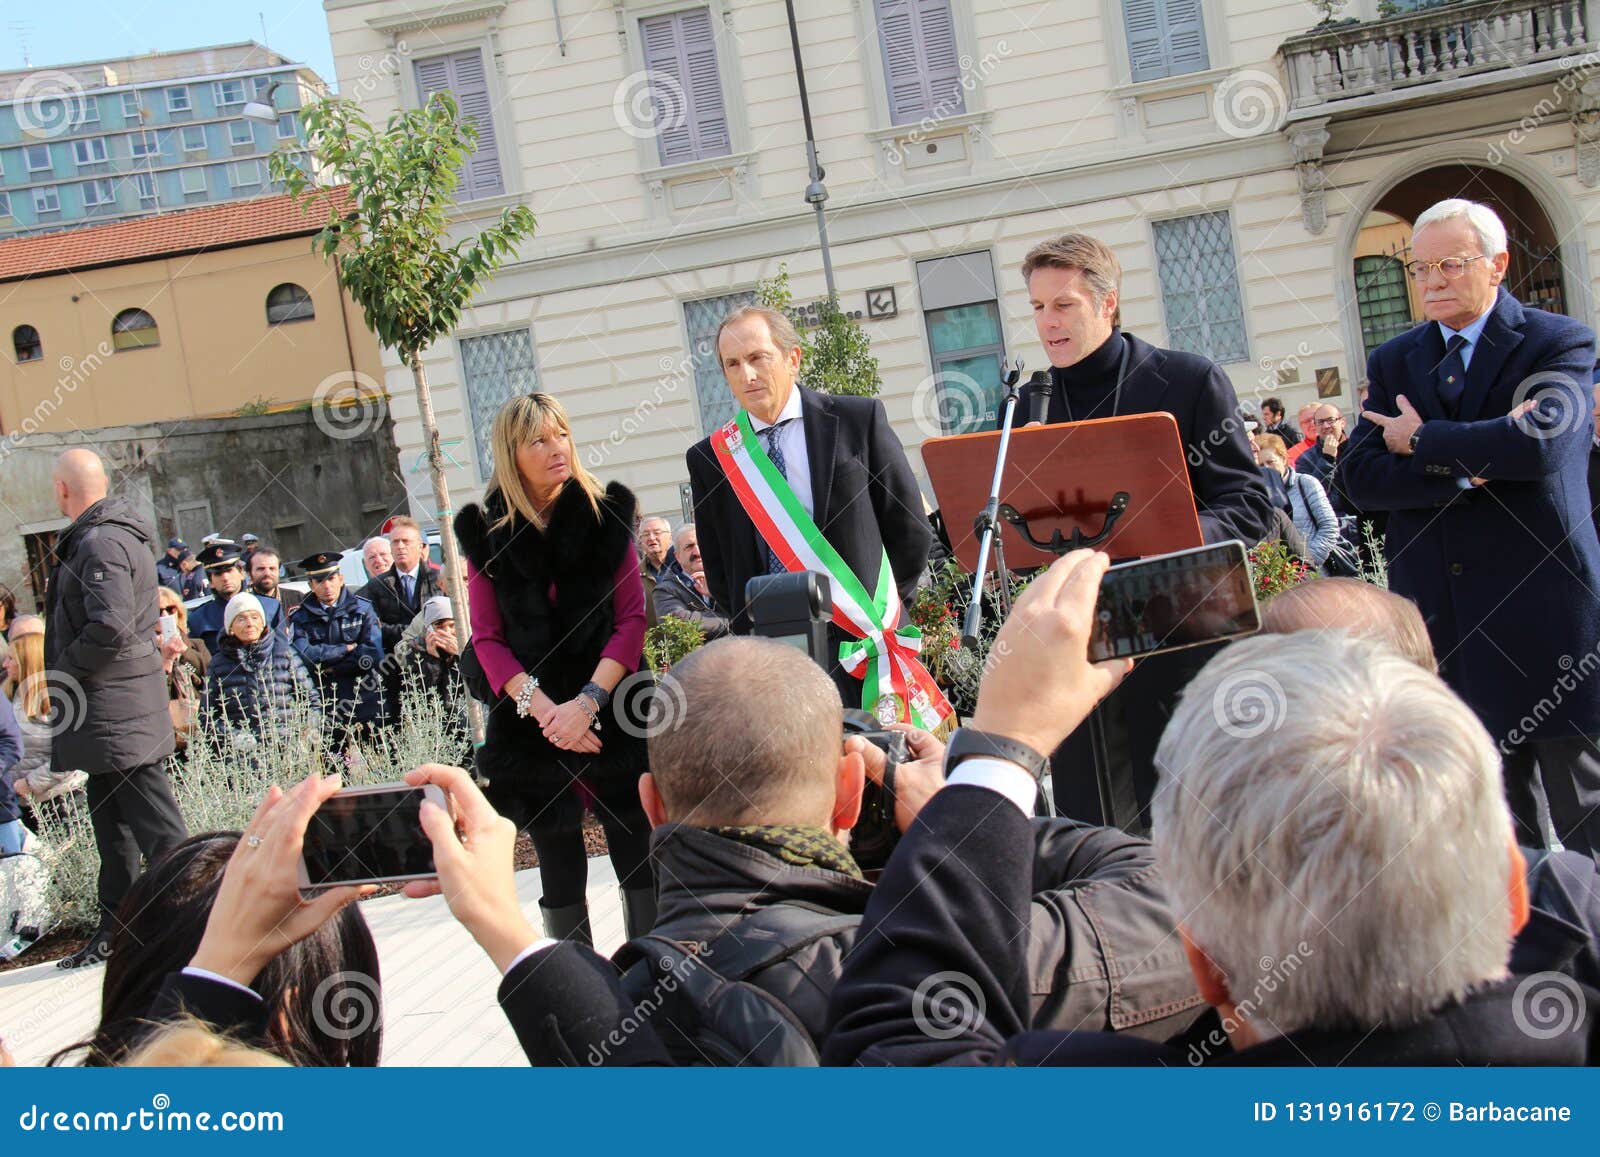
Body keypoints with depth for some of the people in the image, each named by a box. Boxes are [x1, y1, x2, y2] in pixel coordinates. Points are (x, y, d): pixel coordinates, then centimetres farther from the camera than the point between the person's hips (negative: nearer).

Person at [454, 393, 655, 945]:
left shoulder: (607, 513, 3)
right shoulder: (487, 532, 5)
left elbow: (632, 618, 0)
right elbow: (487, 637, 3)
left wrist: (588, 701, -12)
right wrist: (542, 708, -11)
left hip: (614, 715, 0)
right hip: (531, 727, 1)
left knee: (639, 861, -1)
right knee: (560, 872, 6)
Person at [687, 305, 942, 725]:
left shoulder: (859, 420, 1)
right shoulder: (709, 458, 8)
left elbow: (910, 529, 4)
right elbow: (718, 568, 14)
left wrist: (883, 610, 2)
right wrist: (749, 628, 5)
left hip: (861, 640, -1)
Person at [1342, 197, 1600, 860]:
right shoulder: (1393, 362, 11)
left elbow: (1540, 443, -22)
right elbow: (1360, 477, -2)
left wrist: (1421, 442, -10)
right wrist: (1467, 468, -15)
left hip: (1544, 606, -4)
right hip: (1442, 611, 4)